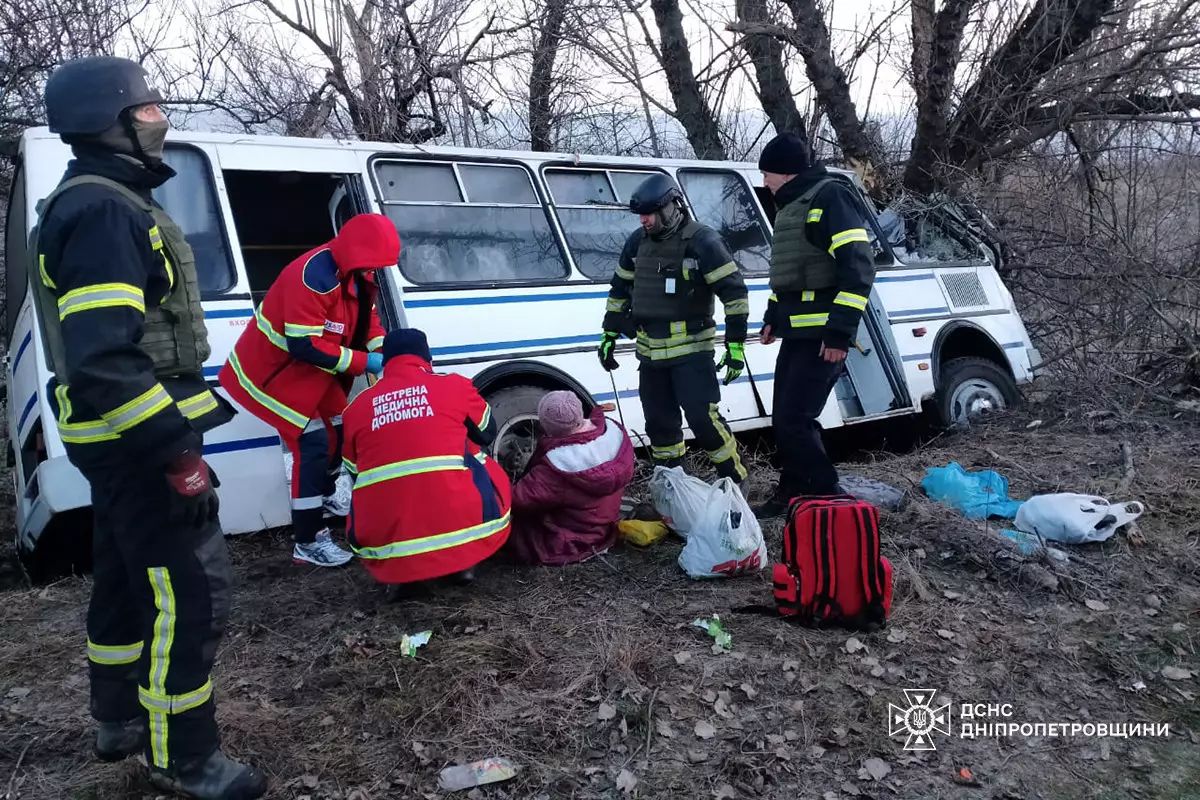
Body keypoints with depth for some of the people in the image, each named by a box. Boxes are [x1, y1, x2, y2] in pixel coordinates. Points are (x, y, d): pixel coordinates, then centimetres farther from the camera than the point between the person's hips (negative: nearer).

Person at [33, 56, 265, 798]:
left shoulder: (101, 203, 16)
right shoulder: (104, 212, -19)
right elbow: (103, 361, -29)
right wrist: (174, 447, -27)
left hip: (118, 437, 11)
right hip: (139, 437, -11)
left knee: (126, 579, 21)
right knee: (192, 593, -4)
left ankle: (121, 720, 38)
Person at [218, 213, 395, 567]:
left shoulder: (355, 273, -3)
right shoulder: (314, 277, -32)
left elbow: (367, 318, 7)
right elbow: (304, 345, -34)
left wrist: (385, 352, -13)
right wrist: (363, 362, -30)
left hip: (314, 371, 9)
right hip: (276, 371, -9)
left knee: (338, 430, 18)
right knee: (313, 444, -13)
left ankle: (327, 497, 45)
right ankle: (308, 543, -5)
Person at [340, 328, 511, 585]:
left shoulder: (356, 407, 11)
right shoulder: (455, 385, 6)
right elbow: (487, 433, 22)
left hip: (382, 541, 2)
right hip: (457, 523, -2)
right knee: (491, 475, 25)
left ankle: (400, 573, 12)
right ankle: (464, 562, 15)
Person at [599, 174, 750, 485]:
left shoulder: (702, 241, -10)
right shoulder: (637, 241, 9)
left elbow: (734, 290, -12)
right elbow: (620, 289, 20)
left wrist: (736, 343, -16)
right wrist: (609, 336, 18)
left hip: (692, 350, -6)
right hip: (650, 352, 6)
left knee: (703, 419, -12)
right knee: (660, 424, 10)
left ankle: (735, 483, 5)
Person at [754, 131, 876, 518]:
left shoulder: (830, 197, -11)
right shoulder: (791, 205, 18)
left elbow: (858, 267, -19)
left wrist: (840, 332, -23)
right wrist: (773, 317, 28)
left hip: (823, 336, -9)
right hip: (797, 332, 9)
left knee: (794, 421, -11)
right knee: (785, 420, 12)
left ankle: (828, 498, 2)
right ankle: (791, 494, 25)